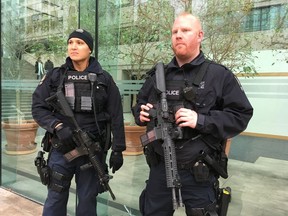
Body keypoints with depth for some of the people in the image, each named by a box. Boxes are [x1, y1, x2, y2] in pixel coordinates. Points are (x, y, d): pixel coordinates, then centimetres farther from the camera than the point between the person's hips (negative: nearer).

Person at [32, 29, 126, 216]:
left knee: (87, 201, 14)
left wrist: (118, 150, -4)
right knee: (55, 199, 12)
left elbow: (116, 117, -1)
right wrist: (58, 127, -16)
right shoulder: (55, 76, 3)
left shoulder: (104, 79, 0)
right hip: (61, 149, 1)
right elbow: (38, 107, 2)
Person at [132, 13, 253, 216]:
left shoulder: (219, 75, -6)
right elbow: (139, 104, 17)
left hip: (198, 170, -3)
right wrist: (142, 114, -6)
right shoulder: (157, 75, 6)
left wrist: (201, 120, -22)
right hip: (160, 165, 4)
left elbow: (241, 115, -9)